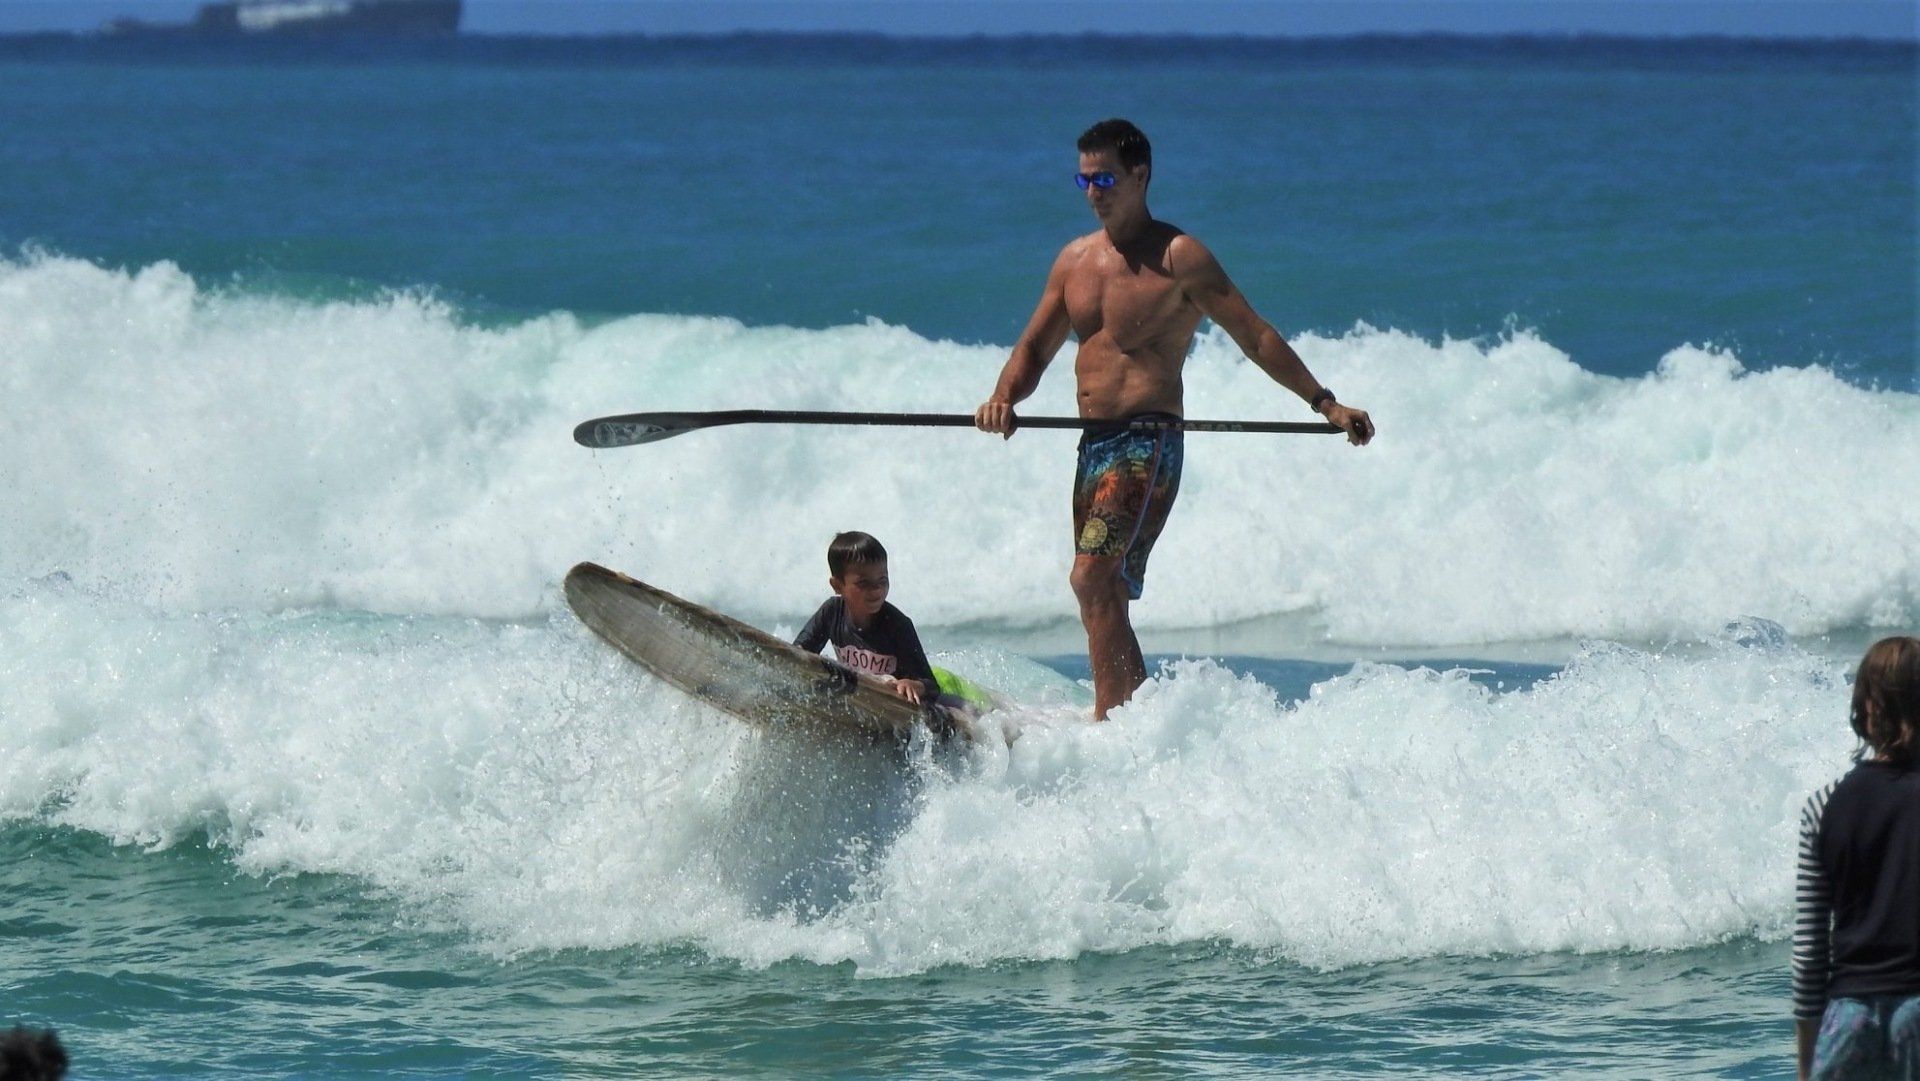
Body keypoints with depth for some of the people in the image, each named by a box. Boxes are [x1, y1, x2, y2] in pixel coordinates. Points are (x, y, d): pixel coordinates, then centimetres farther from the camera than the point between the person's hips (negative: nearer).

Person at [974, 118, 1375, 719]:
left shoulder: (1178, 257, -4)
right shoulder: (1075, 261, 15)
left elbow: (1255, 337, -2)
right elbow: (1034, 351, 17)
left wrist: (1326, 404, -7)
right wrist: (1004, 398, -6)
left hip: (1148, 443, -7)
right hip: (1093, 445, 7)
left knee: (1094, 578, -23)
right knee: (1104, 598, 11)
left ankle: (1111, 722, -24)